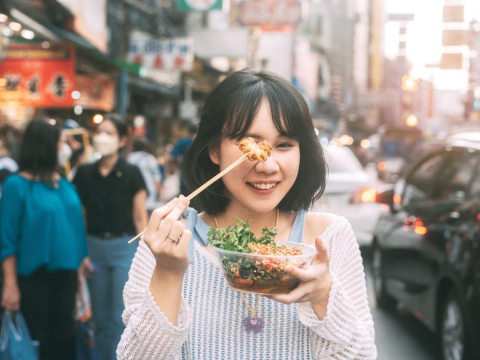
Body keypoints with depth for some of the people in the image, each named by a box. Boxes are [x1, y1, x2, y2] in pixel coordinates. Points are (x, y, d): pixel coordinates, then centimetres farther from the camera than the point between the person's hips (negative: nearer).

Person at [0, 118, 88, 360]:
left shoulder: (64, 184, 6)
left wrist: (82, 263, 8)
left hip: (65, 274, 6)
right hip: (33, 276, -5)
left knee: (63, 337, 14)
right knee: (36, 340, 5)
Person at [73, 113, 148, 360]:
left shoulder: (131, 174, -3)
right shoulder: (84, 174, 5)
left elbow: (140, 218, -2)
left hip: (125, 247, -3)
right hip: (94, 246, 3)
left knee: (120, 320, -3)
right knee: (101, 320, 10)